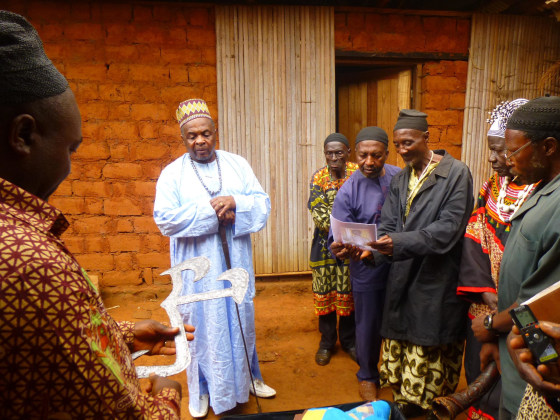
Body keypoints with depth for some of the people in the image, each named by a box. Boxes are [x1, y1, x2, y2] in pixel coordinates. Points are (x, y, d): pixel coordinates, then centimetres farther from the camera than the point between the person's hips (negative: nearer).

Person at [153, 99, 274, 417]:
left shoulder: (237, 164, 4)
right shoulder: (172, 173, -3)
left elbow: (264, 203, -1)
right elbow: (165, 219, -15)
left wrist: (234, 202, -19)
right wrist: (211, 209, -19)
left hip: (235, 261, 3)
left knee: (241, 318, 16)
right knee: (203, 323, 10)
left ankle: (248, 376, 39)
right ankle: (203, 389, 32)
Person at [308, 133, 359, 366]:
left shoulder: (358, 174, -3)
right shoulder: (318, 178, -1)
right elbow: (318, 215, -10)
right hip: (325, 245, 1)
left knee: (349, 293, 9)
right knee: (324, 293, 8)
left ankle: (348, 340, 30)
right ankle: (327, 341, 28)